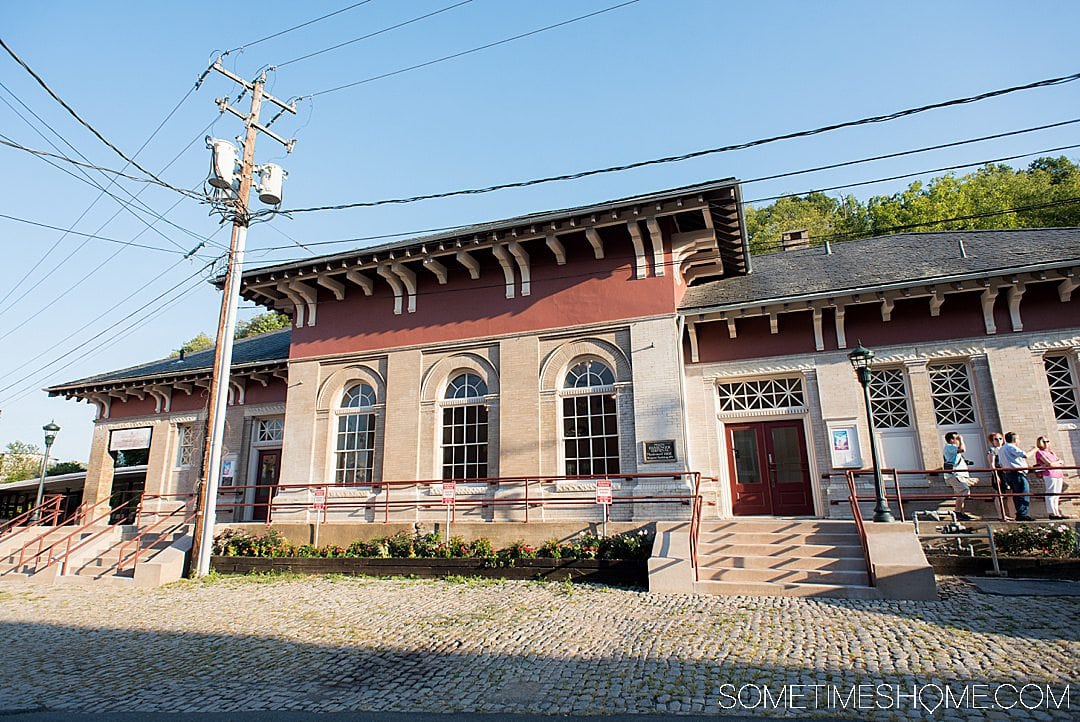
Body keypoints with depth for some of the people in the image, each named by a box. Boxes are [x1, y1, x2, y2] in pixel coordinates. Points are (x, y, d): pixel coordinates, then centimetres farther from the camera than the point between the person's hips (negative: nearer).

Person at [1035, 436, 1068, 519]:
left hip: (1059, 475, 8)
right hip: (1049, 475, -8)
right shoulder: (1039, 452, -3)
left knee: (1056, 496, 8)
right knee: (1050, 495, -8)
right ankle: (1052, 513, -7)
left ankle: (1057, 513, 11)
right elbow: (1050, 464, -10)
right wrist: (1058, 462, 5)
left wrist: (1054, 463, -4)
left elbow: (1060, 461, 14)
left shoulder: (1051, 452, 23)